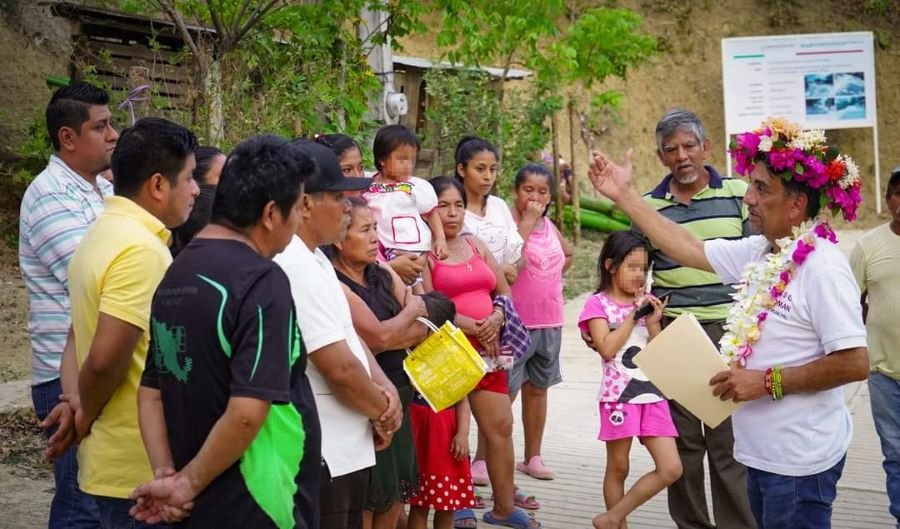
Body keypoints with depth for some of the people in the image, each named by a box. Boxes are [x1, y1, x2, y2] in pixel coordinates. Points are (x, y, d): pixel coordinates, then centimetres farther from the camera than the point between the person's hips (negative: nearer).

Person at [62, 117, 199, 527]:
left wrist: (75, 400, 5)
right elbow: (105, 360, -25)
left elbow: (79, 336, 16)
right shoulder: (141, 249, -21)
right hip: (141, 468, -9)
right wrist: (84, 418, -9)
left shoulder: (104, 233, 11)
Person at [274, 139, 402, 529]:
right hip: (319, 457, -10)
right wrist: (382, 411, -5)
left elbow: (348, 334, 16)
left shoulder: (313, 259, 12)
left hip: (342, 450, 10)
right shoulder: (295, 266, -21)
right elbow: (340, 367, -22)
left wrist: (384, 388, -1)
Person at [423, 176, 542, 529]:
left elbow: (503, 289, 16)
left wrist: (496, 318, -4)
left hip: (488, 349, 7)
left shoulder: (475, 245, 17)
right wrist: (472, 327, -15)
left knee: (501, 426, 8)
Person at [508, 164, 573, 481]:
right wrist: (527, 220, -23)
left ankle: (532, 457, 25)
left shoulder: (549, 226, 11)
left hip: (550, 321, 7)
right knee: (505, 393, -6)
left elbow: (568, 253, 30)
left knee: (537, 388, 15)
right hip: (517, 321, -7)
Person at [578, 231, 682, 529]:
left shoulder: (646, 303, 14)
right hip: (619, 394, -5)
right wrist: (633, 316, -10)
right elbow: (607, 348, -15)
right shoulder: (598, 303, -2)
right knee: (618, 468, 4)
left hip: (652, 394, 5)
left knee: (671, 469, -2)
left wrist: (653, 322, -5)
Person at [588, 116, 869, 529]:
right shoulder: (759, 253, 5)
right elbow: (689, 250, 12)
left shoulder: (822, 267, -20)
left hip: (800, 460, -8)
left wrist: (768, 381, -20)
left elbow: (854, 363, -24)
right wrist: (623, 195, 12)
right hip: (763, 453, 8)